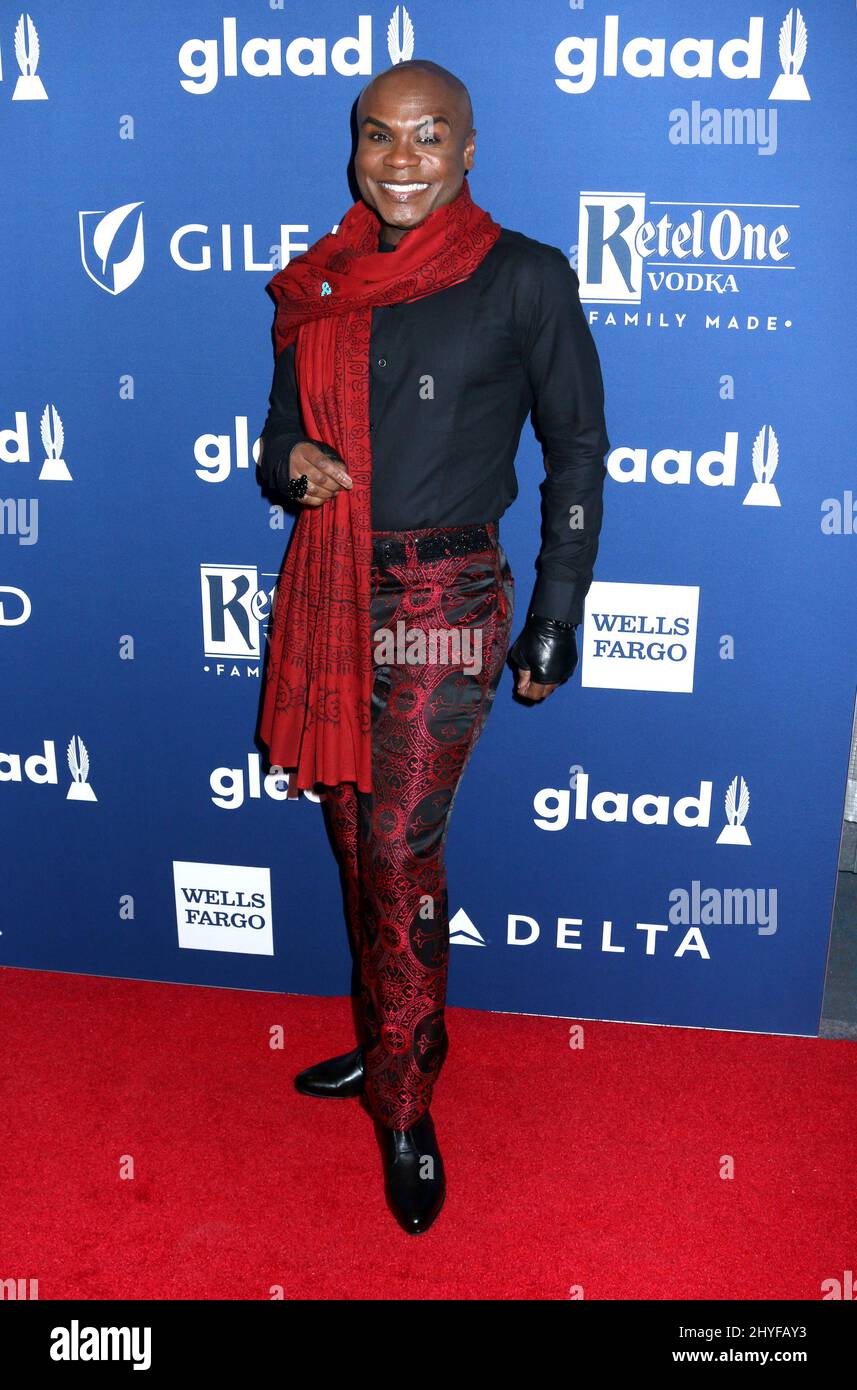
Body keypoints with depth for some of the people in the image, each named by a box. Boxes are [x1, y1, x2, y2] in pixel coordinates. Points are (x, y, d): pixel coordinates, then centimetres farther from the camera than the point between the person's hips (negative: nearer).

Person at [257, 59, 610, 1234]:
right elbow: (280, 438, 18)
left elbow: (578, 455, -1)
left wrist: (553, 625, -4)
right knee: (354, 834, 13)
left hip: (440, 602, -5)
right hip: (328, 595, 5)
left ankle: (405, 1108, 13)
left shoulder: (525, 279, -4)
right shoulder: (317, 286, 10)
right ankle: (393, 1041, 34)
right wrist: (293, 464, -8)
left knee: (400, 849, -5)